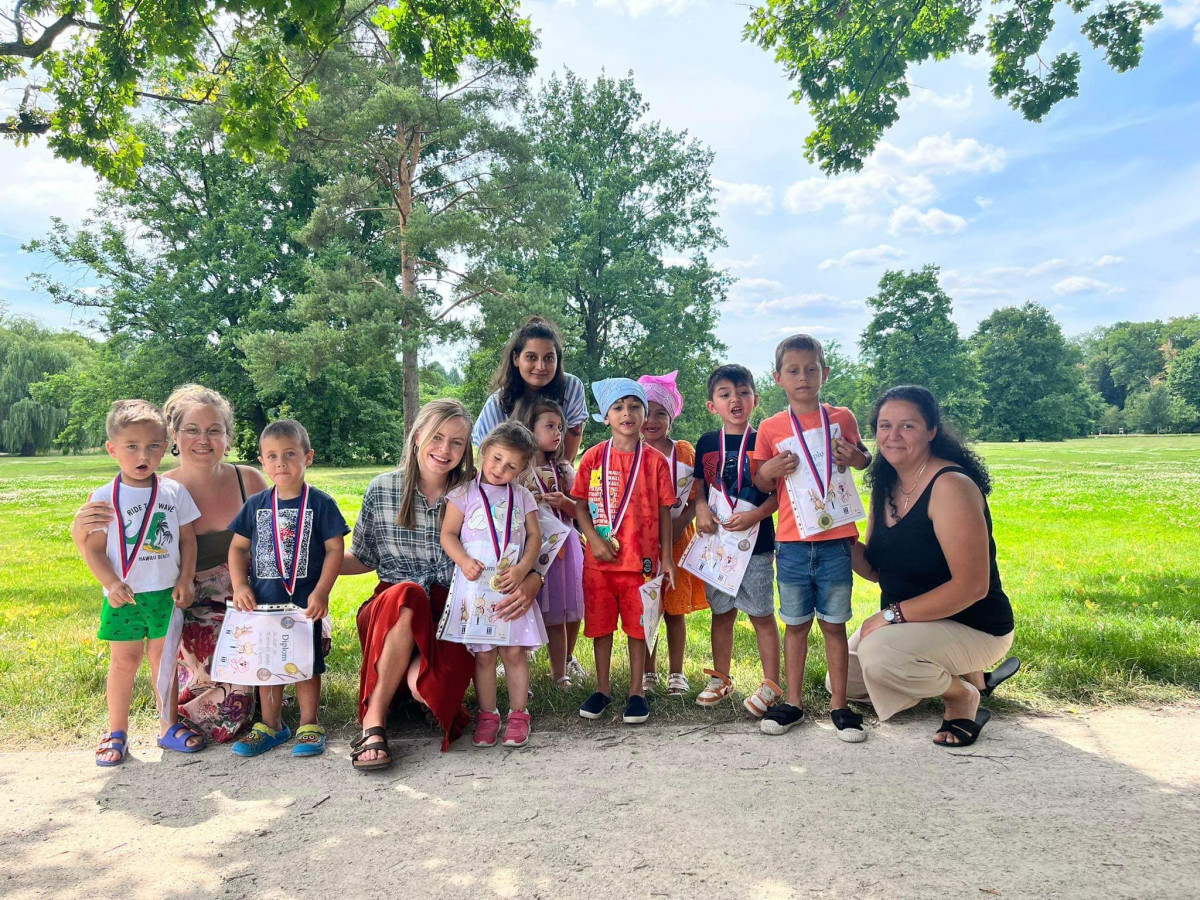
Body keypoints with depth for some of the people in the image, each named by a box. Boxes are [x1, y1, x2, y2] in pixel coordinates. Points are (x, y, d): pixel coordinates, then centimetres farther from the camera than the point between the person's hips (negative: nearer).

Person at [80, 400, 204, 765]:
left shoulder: (174, 492, 1)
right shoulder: (104, 497, -5)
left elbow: (188, 539, 5)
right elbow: (92, 547, -5)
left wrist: (185, 580, -3)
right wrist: (111, 584, -16)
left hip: (167, 593, 2)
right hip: (124, 596, -2)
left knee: (164, 658, 11)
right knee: (124, 660, 7)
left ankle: (168, 725, 24)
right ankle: (117, 732, 21)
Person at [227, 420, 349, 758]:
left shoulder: (320, 503, -7)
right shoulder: (256, 505, 4)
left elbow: (335, 549, -8)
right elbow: (238, 547, 9)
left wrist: (321, 593, -15)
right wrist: (240, 585, -4)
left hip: (304, 600, -4)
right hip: (263, 601, 4)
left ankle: (308, 725, 21)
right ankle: (271, 724, 29)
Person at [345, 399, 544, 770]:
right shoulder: (382, 489, 3)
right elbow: (363, 558, 14)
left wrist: (533, 580, -22)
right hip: (392, 607, 1)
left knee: (427, 688, -33)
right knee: (407, 594, -38)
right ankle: (374, 719, -24)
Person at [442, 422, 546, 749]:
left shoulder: (523, 497, 8)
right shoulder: (464, 494, 2)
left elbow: (535, 536, 6)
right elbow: (448, 533, 1)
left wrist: (522, 569, -9)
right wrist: (463, 561, -16)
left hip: (512, 586, 2)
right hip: (475, 585, -1)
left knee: (514, 651, 2)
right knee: (483, 654, 4)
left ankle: (518, 713, 16)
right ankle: (487, 714, 18)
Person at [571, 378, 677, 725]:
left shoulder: (655, 461, -1)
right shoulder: (593, 457, 0)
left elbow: (664, 512, 3)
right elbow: (580, 506, 3)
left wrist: (666, 557, 1)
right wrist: (595, 540, -11)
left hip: (641, 559, -1)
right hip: (599, 559, 1)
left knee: (638, 626, 7)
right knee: (600, 625, 11)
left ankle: (637, 691, 22)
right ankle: (602, 689, 27)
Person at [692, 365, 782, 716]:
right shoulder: (706, 443, 6)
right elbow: (699, 486, 11)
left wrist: (755, 515, -19)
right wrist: (700, 507, -9)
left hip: (756, 541, -3)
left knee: (762, 614, 3)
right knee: (722, 612, 14)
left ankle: (771, 685, 14)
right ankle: (721, 679, 28)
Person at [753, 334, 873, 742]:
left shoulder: (842, 418, 3)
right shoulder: (771, 428, 1)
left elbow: (864, 458, 19)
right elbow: (760, 486, 10)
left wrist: (858, 458, -4)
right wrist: (768, 471, -12)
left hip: (836, 539, 0)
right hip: (792, 541, 0)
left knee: (834, 624, 8)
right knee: (796, 624, 10)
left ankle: (839, 705, 20)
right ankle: (793, 702, 23)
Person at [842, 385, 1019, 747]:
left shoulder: (950, 485, -23)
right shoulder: (885, 487, 2)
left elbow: (972, 585, -27)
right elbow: (876, 569, 5)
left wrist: (893, 614, -25)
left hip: (971, 626, -9)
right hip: (909, 622, 9)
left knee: (878, 654, -34)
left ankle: (963, 694, -2)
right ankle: (961, 673, 22)